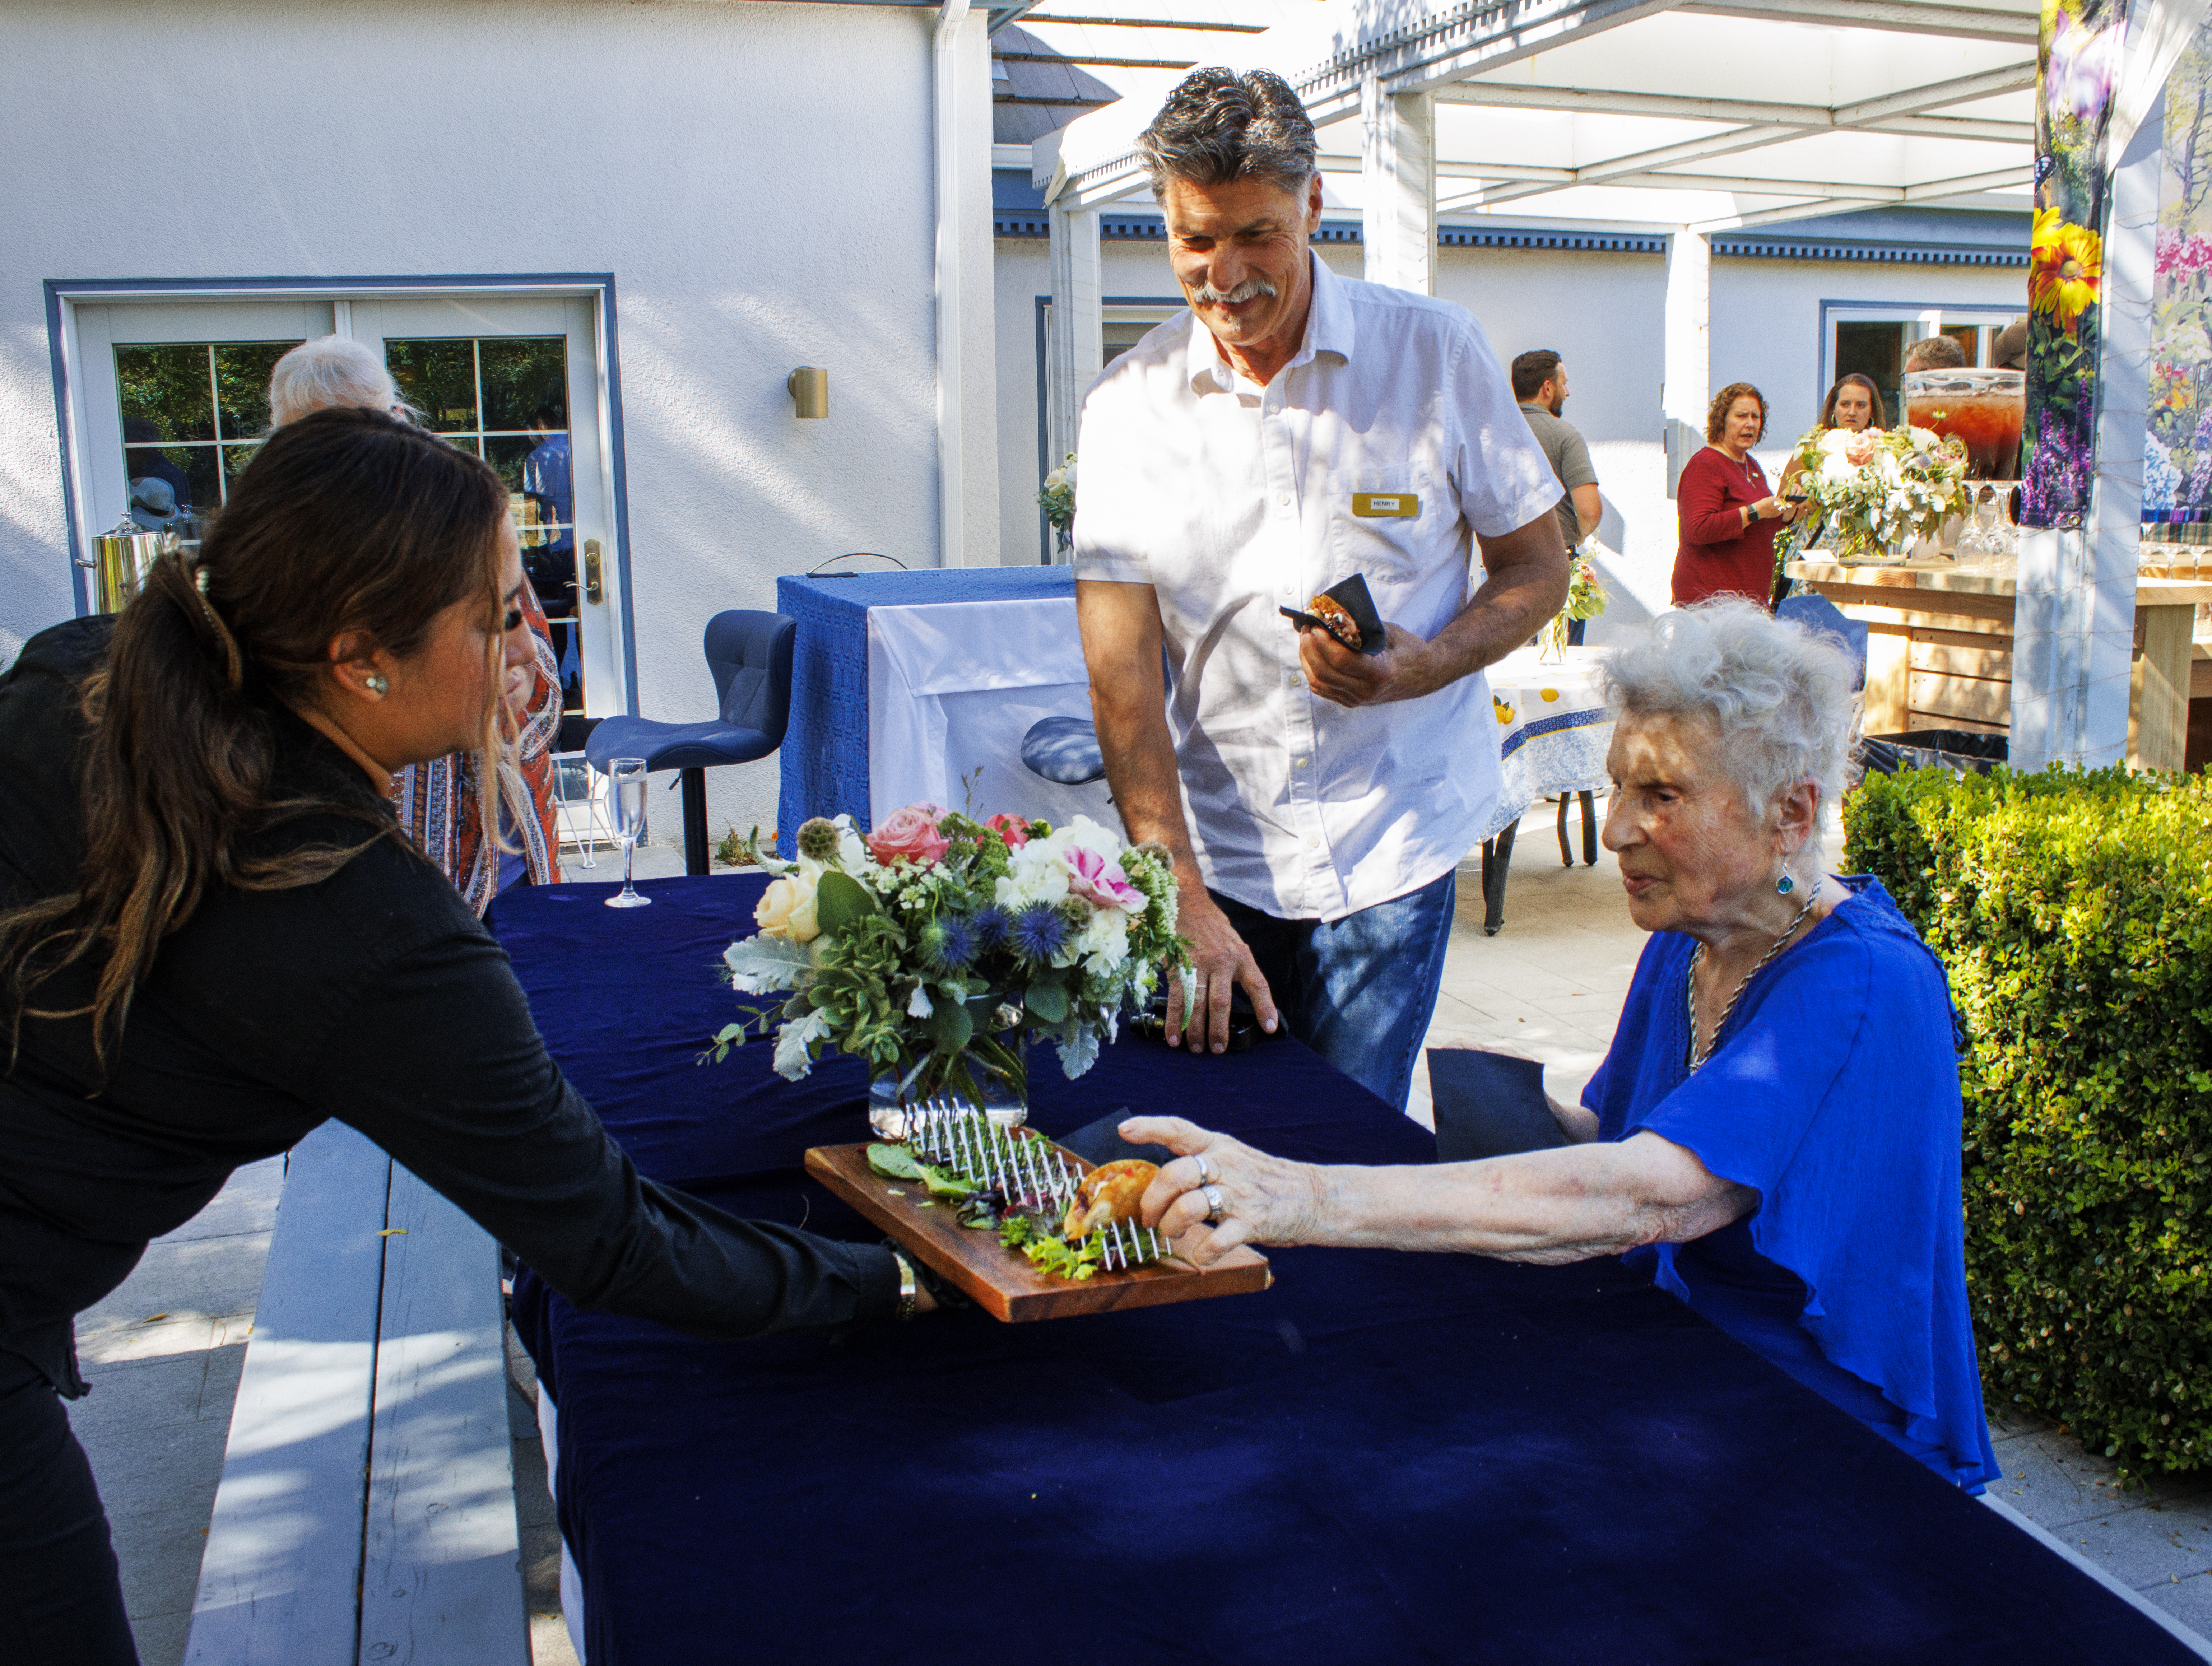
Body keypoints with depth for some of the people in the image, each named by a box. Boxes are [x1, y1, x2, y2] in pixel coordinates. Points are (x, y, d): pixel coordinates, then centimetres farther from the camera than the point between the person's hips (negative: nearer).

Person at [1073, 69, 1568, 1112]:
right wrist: (1181, 896, -16)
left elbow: (1538, 569, 4)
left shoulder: (1435, 352, -4)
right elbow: (1121, 666, -7)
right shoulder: (1129, 405, -2)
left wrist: (1421, 667, -18)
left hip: (1391, 843, -1)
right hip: (1211, 845, 2)